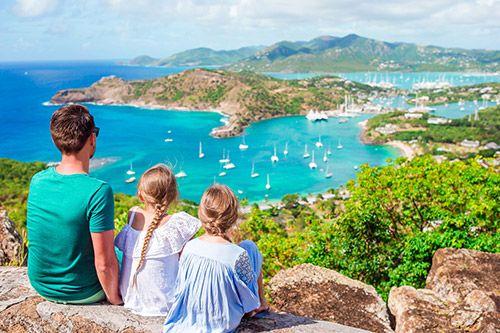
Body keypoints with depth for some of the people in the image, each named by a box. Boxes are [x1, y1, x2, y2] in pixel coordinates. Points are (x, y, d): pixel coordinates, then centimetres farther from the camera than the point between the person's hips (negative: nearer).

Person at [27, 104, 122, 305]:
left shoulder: (36, 181, -9)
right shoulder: (99, 192, -30)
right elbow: (104, 264, -26)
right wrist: (114, 300, -8)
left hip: (40, 285, 6)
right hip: (81, 293, -5)